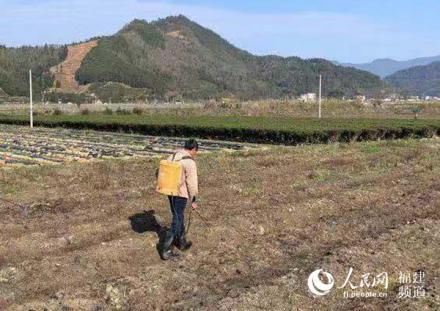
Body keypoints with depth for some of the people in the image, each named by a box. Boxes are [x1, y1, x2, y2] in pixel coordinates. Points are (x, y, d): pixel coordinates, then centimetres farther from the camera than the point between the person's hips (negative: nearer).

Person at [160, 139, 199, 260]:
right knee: (177, 222, 0)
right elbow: (192, 183, -15)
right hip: (181, 194, -8)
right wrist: (193, 200, -6)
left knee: (179, 218, 22)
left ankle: (181, 242, 37)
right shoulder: (190, 162, -17)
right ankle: (166, 251, 1)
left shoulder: (172, 156, 7)